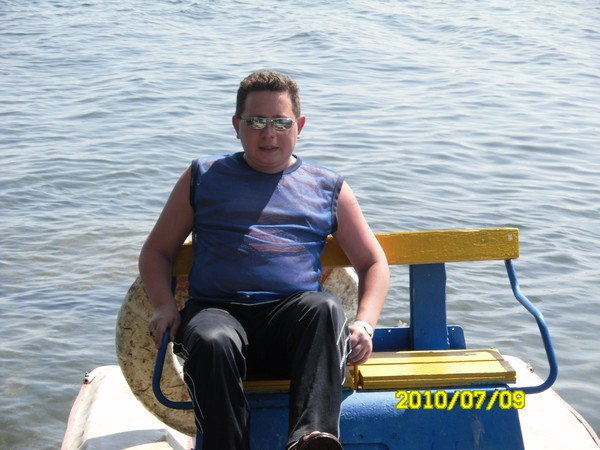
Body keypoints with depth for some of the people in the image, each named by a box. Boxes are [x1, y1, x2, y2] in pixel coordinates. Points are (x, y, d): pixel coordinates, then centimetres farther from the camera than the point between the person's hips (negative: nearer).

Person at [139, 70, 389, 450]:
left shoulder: (328, 188, 21)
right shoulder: (203, 178, 21)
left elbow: (373, 263, 21)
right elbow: (157, 251, 23)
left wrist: (365, 324, 1)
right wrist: (164, 306, 2)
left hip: (292, 316, 0)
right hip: (216, 310, 0)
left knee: (326, 308, -36)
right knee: (212, 342, -37)